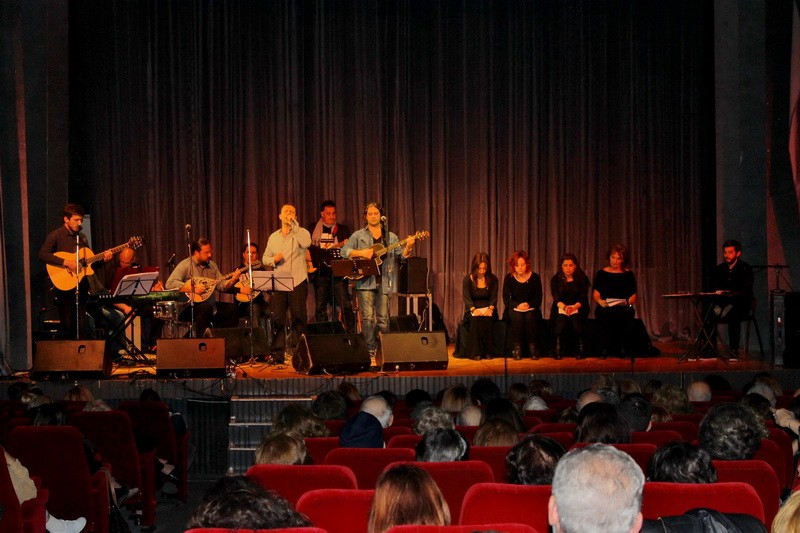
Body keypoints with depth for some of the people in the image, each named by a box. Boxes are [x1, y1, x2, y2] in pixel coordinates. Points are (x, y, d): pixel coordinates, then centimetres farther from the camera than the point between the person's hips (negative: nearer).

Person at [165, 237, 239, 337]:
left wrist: (233, 279, -10)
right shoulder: (185, 265, -9)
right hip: (189, 307, -7)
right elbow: (170, 284, -21)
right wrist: (193, 289, -25)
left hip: (210, 304, 7)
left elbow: (222, 285, 10)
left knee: (230, 308, -11)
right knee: (206, 307, -35)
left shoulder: (212, 265, 14)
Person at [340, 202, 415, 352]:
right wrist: (361, 253, -12)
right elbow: (344, 251, 2)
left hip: (384, 282, 1)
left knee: (383, 319, 2)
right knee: (368, 317, -8)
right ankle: (370, 349, -3)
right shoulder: (358, 235, 9)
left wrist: (408, 247, -16)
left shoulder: (390, 237, 14)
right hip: (365, 281, -1)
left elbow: (402, 254, 5)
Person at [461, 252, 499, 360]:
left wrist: (490, 309, -21)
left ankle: (488, 352, -27)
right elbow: (467, 298, -7)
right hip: (473, 309, -1)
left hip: (488, 309, 1)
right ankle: (475, 353, -34)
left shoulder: (493, 279, 5)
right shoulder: (468, 279, 1)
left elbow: (494, 298, 0)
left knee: (488, 319, -33)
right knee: (475, 319, -34)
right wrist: (474, 310, -25)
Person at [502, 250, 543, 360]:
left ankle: (533, 349, -28)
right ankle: (517, 349, -31)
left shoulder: (535, 277, 2)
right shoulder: (509, 278, 2)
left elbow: (538, 299, 2)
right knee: (517, 317, -34)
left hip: (531, 309, 0)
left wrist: (528, 304, -18)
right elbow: (506, 300, 0)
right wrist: (518, 305, -18)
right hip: (514, 309, 0)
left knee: (530, 317, -34)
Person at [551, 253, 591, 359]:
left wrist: (573, 307, -29)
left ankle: (581, 350, -17)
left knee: (576, 322, -32)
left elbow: (582, 299, -7)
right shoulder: (556, 280, 5)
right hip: (560, 309, 0)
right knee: (561, 323, -32)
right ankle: (558, 351, -21)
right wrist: (564, 307, -30)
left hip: (578, 309, 0)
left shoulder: (582, 279, 3)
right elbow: (557, 299, -7)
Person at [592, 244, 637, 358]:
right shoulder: (601, 273, 15)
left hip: (623, 309, 0)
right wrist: (600, 301, -13)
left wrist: (627, 302, -9)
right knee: (606, 314, -38)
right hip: (606, 309, 0)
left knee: (626, 314, -37)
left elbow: (633, 297, 14)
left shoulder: (628, 274, 15)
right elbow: (595, 295, 10)